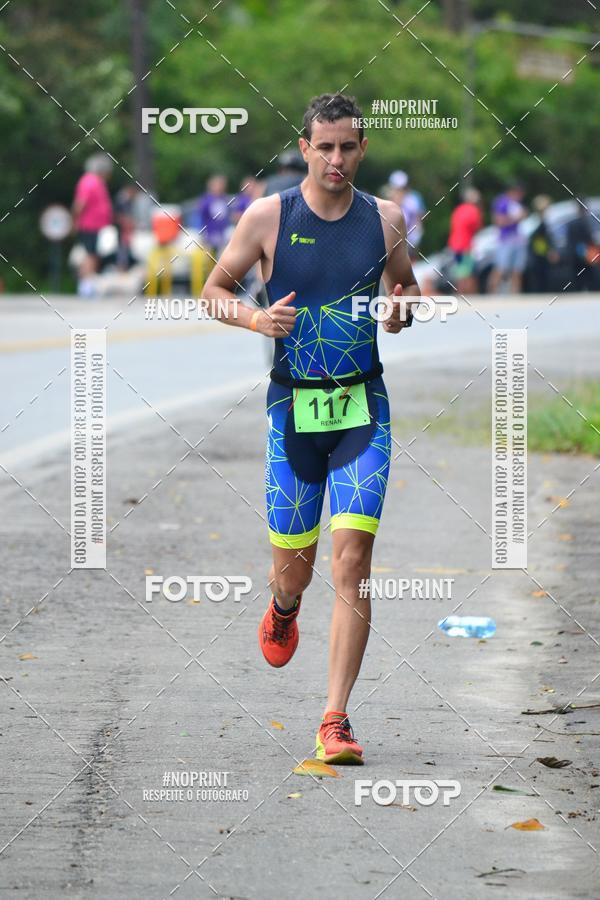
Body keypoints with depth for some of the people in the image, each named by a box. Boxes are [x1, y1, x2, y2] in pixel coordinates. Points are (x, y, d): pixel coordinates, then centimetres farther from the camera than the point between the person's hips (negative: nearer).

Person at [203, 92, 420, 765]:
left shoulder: (386, 219, 2)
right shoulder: (268, 216, -2)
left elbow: (407, 288, 17)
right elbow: (214, 290, 7)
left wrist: (401, 312, -6)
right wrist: (257, 319, -13)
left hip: (363, 409, 0)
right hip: (293, 406, 0)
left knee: (352, 562, -11)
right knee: (293, 566, 5)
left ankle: (335, 721, -9)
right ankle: (282, 610, 46)